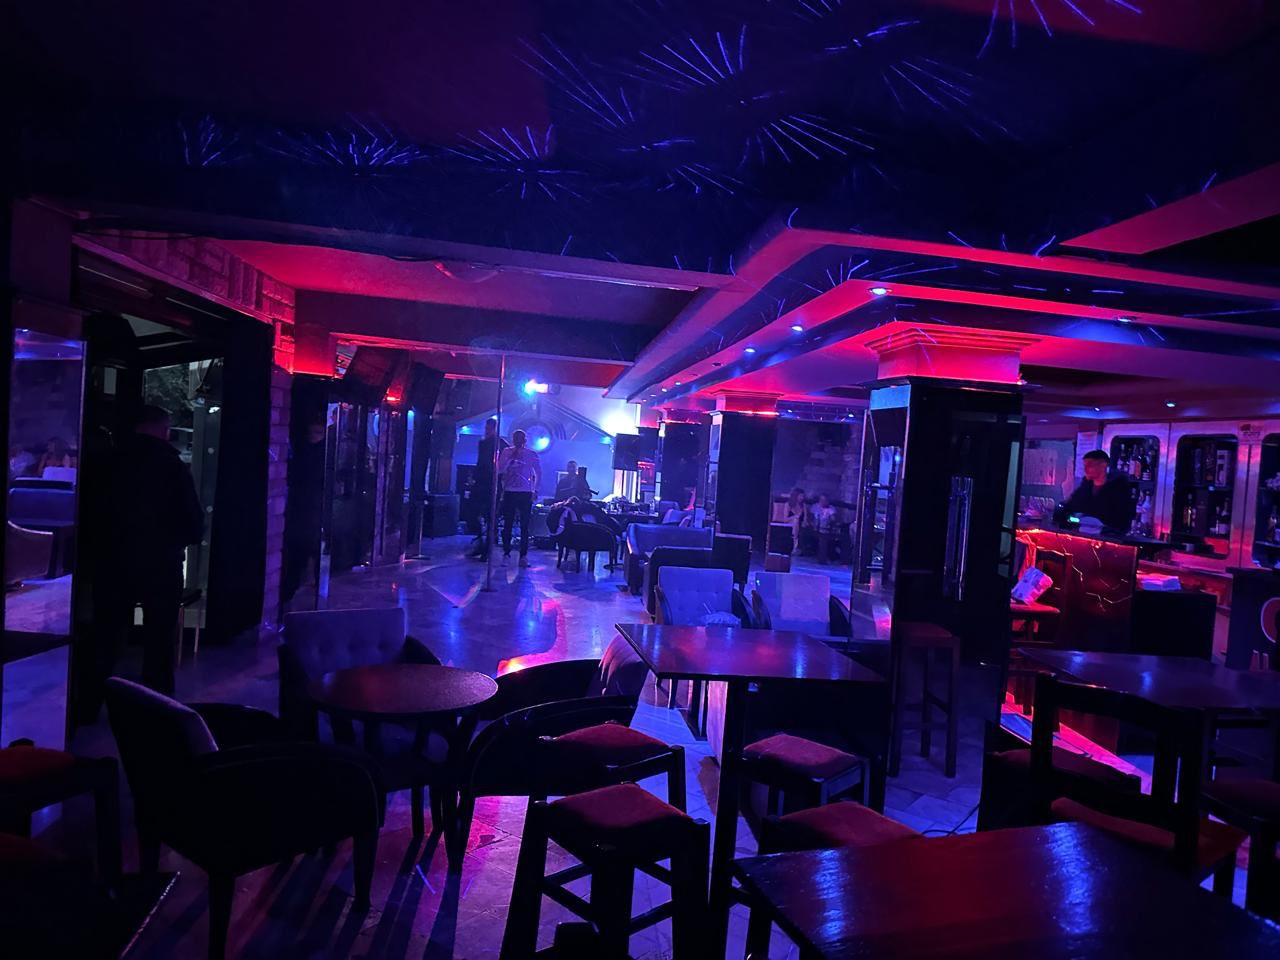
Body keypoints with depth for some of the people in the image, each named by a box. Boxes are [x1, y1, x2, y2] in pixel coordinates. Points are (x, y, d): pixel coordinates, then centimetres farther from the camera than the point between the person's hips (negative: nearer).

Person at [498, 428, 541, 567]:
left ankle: (523, 555, 3)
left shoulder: (531, 454, 4)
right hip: (509, 492, 1)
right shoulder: (507, 452, 5)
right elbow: (500, 469, -2)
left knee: (525, 525, 0)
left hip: (525, 493, 0)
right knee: (507, 524, 2)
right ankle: (506, 553, 10)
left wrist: (536, 490, 4)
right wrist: (511, 457, -11)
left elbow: (539, 473, 9)